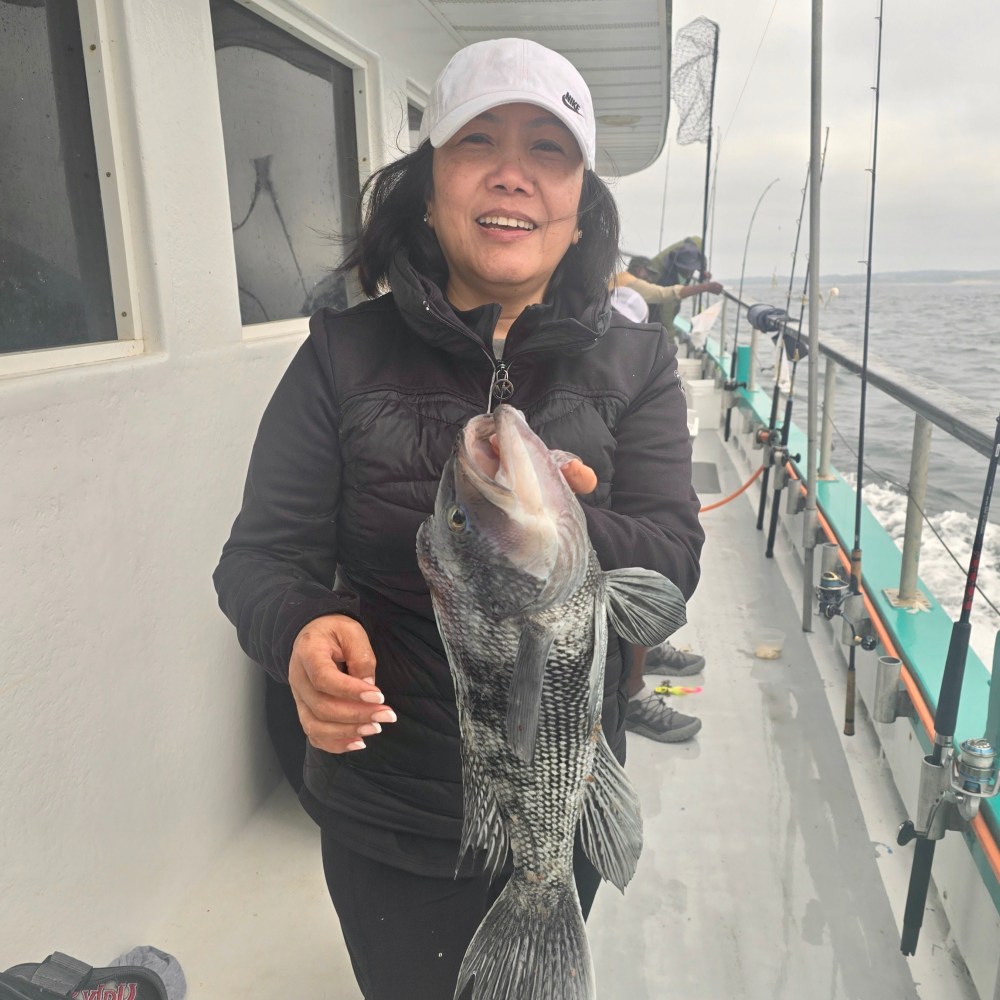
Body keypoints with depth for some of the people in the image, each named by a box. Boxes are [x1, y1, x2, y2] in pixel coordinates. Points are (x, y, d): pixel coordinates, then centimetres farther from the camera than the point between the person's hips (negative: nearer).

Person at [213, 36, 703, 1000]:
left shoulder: (634, 365, -7)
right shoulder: (345, 355, -10)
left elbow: (673, 564, -13)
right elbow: (261, 554, -10)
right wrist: (299, 633, -33)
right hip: (384, 807, -1)